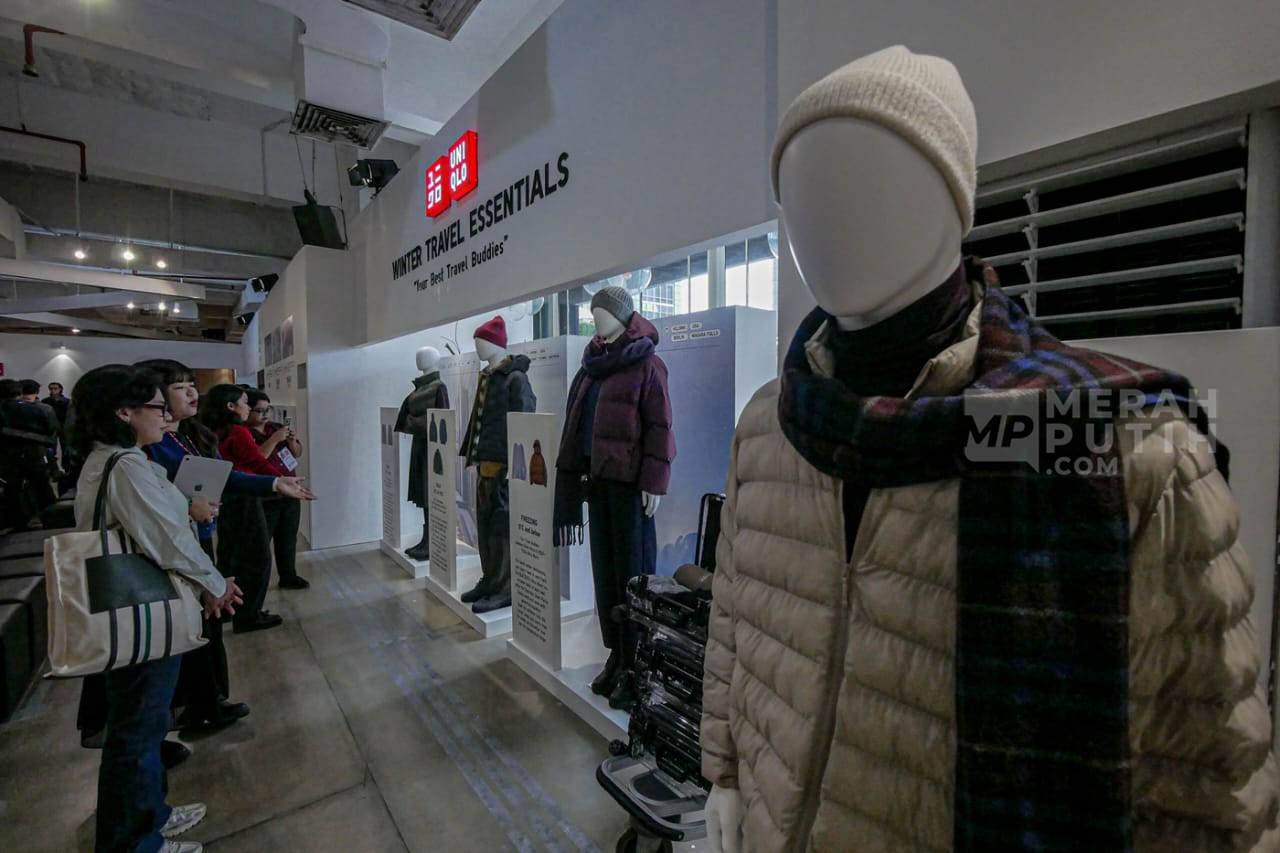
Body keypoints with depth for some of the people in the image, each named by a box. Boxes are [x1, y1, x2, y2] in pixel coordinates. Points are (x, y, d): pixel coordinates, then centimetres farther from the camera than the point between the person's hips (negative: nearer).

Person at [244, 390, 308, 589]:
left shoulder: (276, 428, 9)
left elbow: (298, 453, 15)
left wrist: (292, 442, -5)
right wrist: (274, 440, -26)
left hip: (289, 494, 6)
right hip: (263, 499, -6)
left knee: (288, 538, 15)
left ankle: (288, 577, 27)